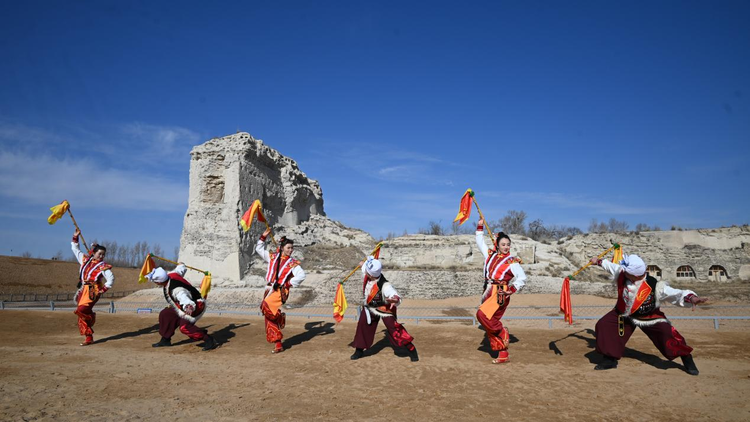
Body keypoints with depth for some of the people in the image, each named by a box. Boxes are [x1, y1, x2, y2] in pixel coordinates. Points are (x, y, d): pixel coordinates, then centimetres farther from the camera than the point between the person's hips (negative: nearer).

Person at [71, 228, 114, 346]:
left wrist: (104, 289, -11)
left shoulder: (103, 266, -1)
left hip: (92, 291, -6)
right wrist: (75, 237, 18)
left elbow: (111, 279, -7)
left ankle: (92, 318, 7)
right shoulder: (85, 260, 15)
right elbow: (75, 249, 24)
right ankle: (89, 337, 10)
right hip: (83, 290, 6)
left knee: (81, 310, -26)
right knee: (82, 314, 3)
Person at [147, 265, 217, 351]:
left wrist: (189, 307, -67)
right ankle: (165, 340, 28)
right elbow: (182, 268, 11)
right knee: (165, 314, 12)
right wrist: (181, 265, 34)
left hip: (196, 306, -10)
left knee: (184, 327, -25)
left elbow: (189, 304, -44)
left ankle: (209, 340, -20)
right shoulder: (171, 275, -11)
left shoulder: (176, 290, -36)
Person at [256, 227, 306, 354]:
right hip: (269, 290, 5)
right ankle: (278, 345, 14)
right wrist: (263, 237, 14)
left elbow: (301, 275, -12)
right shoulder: (273, 257, 12)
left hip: (281, 291, -5)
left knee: (266, 305, -33)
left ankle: (281, 317, -4)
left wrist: (289, 284, -12)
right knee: (270, 321, 5)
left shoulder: (293, 263, -1)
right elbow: (259, 249, 22)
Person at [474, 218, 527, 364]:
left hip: (501, 294, -6)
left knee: (482, 314, -26)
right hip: (489, 292, 6)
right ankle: (503, 354, 12)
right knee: (490, 321, 4)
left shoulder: (512, 262, -2)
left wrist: (512, 290, -9)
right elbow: (480, 243, 24)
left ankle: (502, 333, -3)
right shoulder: (490, 255, 12)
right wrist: (480, 228, 23)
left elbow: (522, 279, 0)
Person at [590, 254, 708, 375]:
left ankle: (686, 359, 10)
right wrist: (599, 262, 14)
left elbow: (675, 293, -39)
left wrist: (691, 297, -58)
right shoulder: (622, 274, -22)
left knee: (668, 335, -20)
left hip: (648, 317, -4)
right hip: (623, 314, 4)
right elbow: (611, 266, 0)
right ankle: (610, 359, 7)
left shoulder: (654, 286, -33)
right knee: (603, 325, -8)